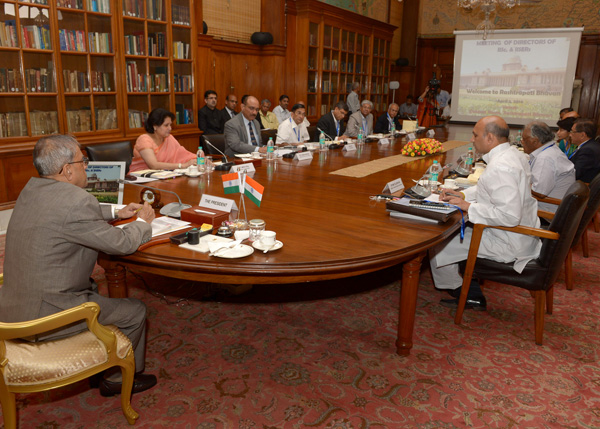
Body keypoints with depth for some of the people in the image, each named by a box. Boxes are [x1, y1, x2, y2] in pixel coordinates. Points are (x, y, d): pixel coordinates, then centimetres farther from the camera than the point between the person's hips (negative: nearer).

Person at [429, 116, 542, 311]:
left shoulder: (501, 167, -27)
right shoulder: (513, 154, 5)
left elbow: (510, 216, -32)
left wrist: (468, 206, -22)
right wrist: (462, 195, 6)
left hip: (508, 244, -10)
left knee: (437, 244, -4)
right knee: (454, 228, 21)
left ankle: (459, 290, 21)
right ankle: (471, 295, 22)